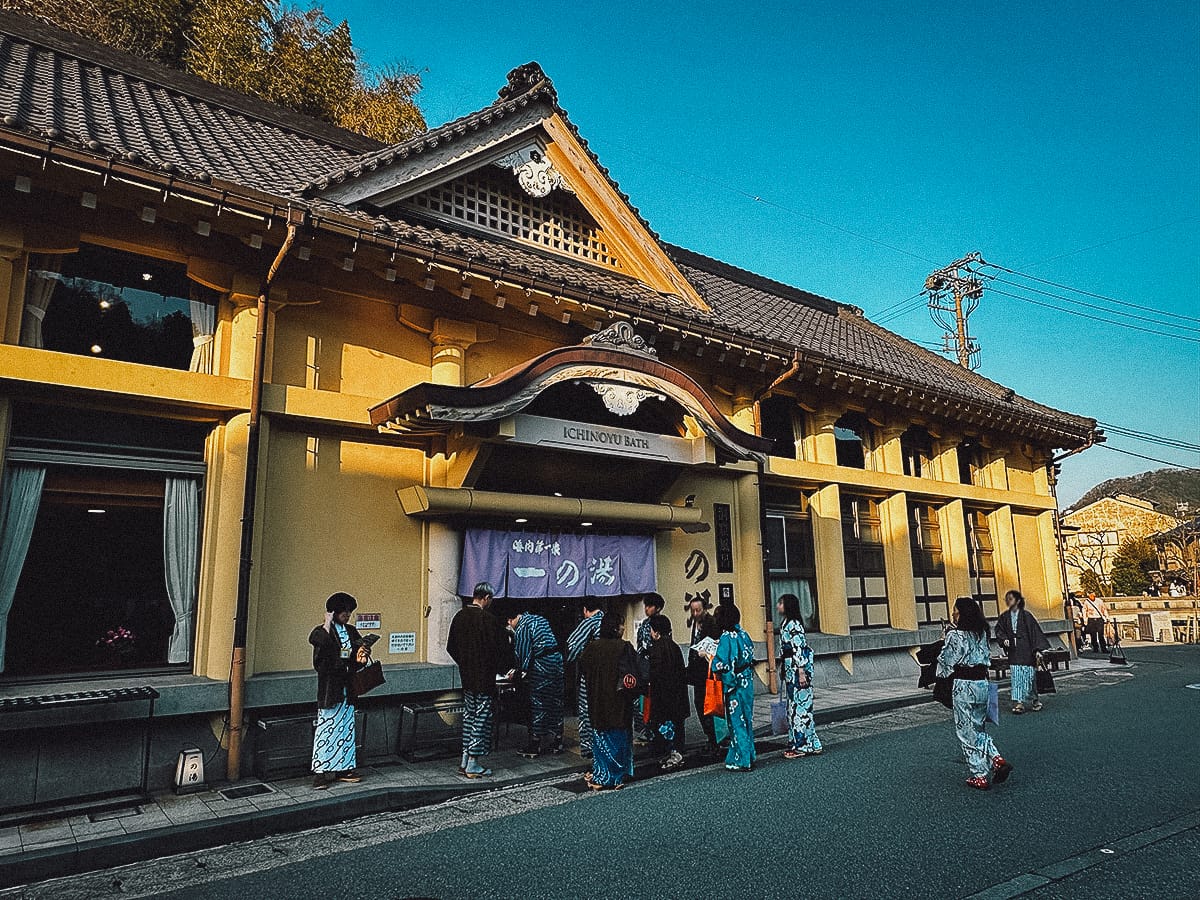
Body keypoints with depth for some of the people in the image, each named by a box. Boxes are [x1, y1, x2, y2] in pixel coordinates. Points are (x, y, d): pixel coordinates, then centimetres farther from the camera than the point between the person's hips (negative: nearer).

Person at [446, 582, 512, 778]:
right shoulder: (488, 619, -19)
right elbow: (500, 649, -14)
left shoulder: (459, 616, 2)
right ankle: (473, 764, 7)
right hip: (484, 677, -7)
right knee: (482, 718, 2)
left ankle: (465, 761, 23)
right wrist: (504, 668, 4)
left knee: (468, 716, 17)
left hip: (466, 676, 7)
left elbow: (451, 647, 11)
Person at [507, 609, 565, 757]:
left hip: (542, 665, -8)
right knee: (556, 702, 13)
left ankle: (534, 747, 7)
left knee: (537, 705, 0)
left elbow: (522, 652, -10)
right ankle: (556, 743, 22)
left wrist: (518, 670, 10)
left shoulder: (521, 628, -10)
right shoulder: (539, 619, 16)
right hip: (557, 660, 8)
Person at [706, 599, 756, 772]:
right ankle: (748, 756, 26)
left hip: (734, 684, -7)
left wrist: (709, 656, -4)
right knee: (746, 719, 16)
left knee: (736, 721, 2)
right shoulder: (743, 634, 4)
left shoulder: (726, 638, -18)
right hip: (747, 682, 8)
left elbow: (721, 665, -23)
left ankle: (741, 761, 9)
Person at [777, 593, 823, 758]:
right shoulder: (787, 623, 14)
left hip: (796, 669, -10)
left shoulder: (793, 624, -15)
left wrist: (801, 672, -22)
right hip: (790, 670, 10)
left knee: (799, 705, -4)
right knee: (794, 705, 13)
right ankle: (798, 743, 20)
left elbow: (799, 649, -20)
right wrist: (784, 670, 22)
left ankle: (802, 746, 2)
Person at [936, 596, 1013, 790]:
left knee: (966, 731, 4)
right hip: (982, 683, 7)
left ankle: (979, 776, 8)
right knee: (977, 727, 20)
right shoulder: (981, 633, 6)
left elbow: (945, 661, -8)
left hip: (963, 686, -7)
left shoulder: (955, 635, -14)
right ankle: (997, 759, 2)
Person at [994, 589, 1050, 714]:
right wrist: (1004, 639, -5)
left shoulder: (1026, 615, -7)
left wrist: (1038, 649, -12)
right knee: (1015, 676, -1)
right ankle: (1019, 702, 0)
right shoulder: (1005, 617, 5)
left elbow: (1036, 632, -7)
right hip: (1013, 651, 3)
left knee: (1028, 675, 3)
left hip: (1026, 650, -3)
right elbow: (999, 629, 15)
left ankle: (1034, 700, 21)